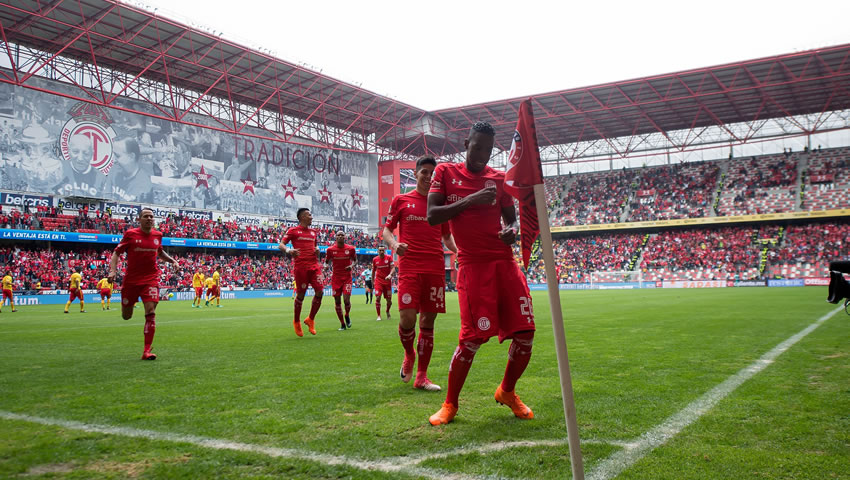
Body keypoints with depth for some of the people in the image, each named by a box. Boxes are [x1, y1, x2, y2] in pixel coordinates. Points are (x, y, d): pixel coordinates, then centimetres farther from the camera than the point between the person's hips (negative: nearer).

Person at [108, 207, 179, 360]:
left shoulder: (157, 235, 5)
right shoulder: (130, 234, -5)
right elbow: (117, 252, 0)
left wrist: (172, 260, 9)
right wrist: (113, 270, -13)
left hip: (151, 279, 1)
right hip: (131, 279, -1)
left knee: (150, 313, -13)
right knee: (126, 316, 8)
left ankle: (147, 351, -10)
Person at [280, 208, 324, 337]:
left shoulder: (313, 232, 19)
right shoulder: (293, 230, 3)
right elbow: (281, 245, -1)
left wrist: (317, 249, 8)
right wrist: (289, 251, -22)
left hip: (314, 265, 5)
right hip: (301, 266, -5)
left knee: (319, 291, -6)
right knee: (301, 294, -1)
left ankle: (311, 319, 11)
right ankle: (296, 322, 18)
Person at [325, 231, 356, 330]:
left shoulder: (351, 249, -2)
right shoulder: (330, 249, -2)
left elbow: (355, 260, 11)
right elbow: (326, 262, 10)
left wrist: (352, 266, -10)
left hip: (347, 278, -1)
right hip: (336, 278, 1)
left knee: (347, 300, -13)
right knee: (337, 302, 2)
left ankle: (347, 316, 20)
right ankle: (342, 324, 16)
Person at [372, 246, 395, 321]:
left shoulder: (389, 258, -4)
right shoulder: (375, 259, 1)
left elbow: (393, 268, -9)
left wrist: (390, 275, -27)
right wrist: (372, 280, 16)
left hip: (387, 281, 0)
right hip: (378, 281, 0)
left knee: (389, 300, 4)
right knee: (377, 298, -14)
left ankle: (387, 312, 34)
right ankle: (379, 316, -5)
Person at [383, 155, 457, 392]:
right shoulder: (401, 200, 8)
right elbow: (387, 230, 9)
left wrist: (457, 249, 0)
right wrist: (394, 243, -13)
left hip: (436, 268, 3)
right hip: (409, 267, -2)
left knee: (428, 321, 3)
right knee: (407, 318, -14)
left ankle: (421, 377, 12)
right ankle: (409, 355, 19)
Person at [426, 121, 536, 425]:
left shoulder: (499, 178, 15)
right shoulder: (445, 172, 6)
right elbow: (432, 216, -2)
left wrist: (512, 230, -2)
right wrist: (470, 200, -13)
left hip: (504, 261, 4)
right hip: (473, 263, -4)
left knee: (525, 333, -1)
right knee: (473, 338, -11)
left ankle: (507, 391, 25)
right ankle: (450, 404, 10)